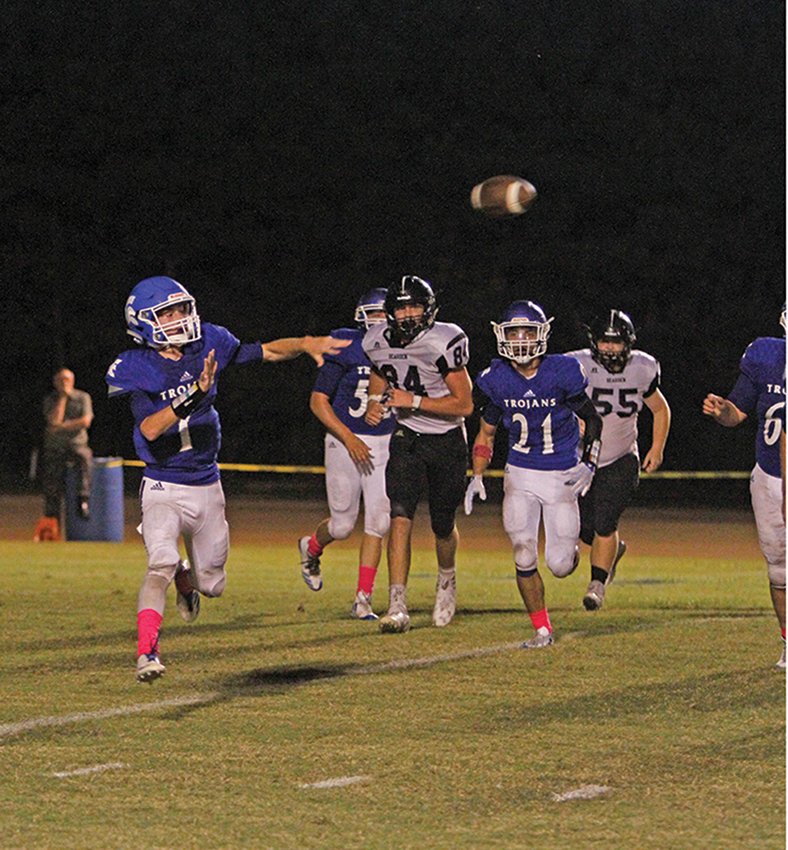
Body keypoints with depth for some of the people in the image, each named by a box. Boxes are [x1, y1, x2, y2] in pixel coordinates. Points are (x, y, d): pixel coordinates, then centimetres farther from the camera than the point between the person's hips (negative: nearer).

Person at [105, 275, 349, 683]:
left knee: (212, 584, 14)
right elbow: (149, 429, -26)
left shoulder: (207, 345, -3)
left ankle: (185, 577, 49)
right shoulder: (133, 369, -14)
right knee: (160, 564, -27)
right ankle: (146, 651, -24)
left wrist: (305, 344, -11)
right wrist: (194, 396, -36)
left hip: (207, 486, 5)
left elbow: (268, 352, 8)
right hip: (164, 487, -5)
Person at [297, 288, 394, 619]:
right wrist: (349, 439, -17)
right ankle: (311, 548, 37)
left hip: (384, 443, 3)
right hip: (345, 441, -3)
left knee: (378, 522, -6)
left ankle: (363, 599, 0)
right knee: (342, 525, 2)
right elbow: (318, 401, -9)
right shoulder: (345, 349, -9)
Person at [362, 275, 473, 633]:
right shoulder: (378, 342, -6)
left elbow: (464, 404, -18)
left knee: (443, 526, 9)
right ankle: (397, 607, -20)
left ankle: (447, 580, 44)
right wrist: (375, 402, -5)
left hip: (447, 440, -2)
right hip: (407, 438, 2)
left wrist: (414, 401, -27)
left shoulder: (445, 342, -21)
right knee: (400, 517, -16)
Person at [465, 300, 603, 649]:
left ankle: (569, 548, 36)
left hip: (562, 476, -2)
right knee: (524, 557, -12)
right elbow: (486, 433, 9)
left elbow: (591, 419, 0)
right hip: (520, 476, 2)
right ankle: (542, 630, 5)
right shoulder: (496, 380, -6)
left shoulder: (563, 374, -14)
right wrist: (477, 477, 0)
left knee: (560, 566, -2)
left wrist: (588, 464, -10)